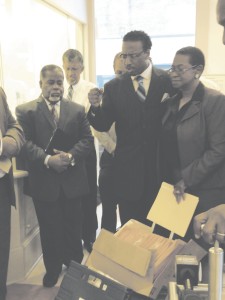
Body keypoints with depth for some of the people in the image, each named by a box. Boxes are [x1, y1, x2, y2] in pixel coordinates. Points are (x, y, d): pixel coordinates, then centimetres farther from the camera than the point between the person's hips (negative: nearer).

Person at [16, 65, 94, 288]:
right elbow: (25, 143, -10)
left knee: (73, 228, 15)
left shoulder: (77, 109, 7)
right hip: (44, 182, -2)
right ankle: (53, 269, 33)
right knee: (49, 230, 12)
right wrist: (47, 159, -23)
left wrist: (70, 156, -16)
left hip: (72, 181, 2)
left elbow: (87, 140, 1)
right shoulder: (25, 111, -1)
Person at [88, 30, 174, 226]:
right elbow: (103, 126, -1)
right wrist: (95, 107, -18)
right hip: (128, 171, 1)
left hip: (162, 168, 0)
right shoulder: (113, 87, 2)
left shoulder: (169, 81, -1)